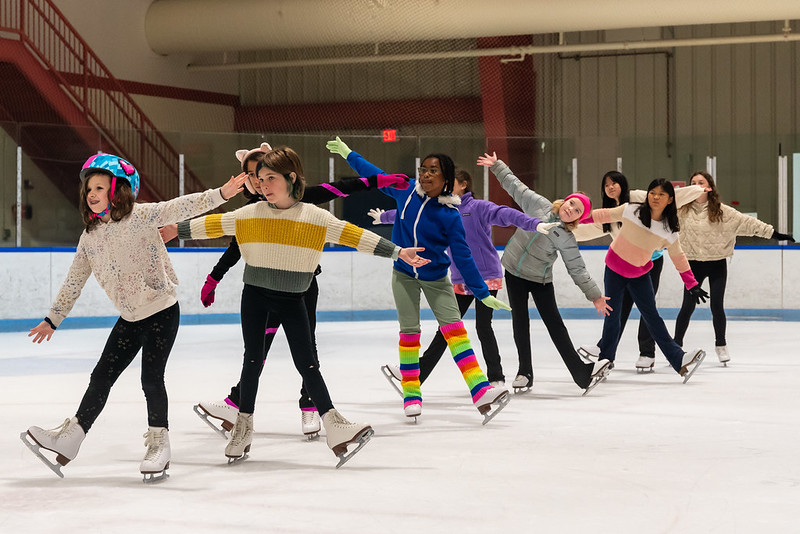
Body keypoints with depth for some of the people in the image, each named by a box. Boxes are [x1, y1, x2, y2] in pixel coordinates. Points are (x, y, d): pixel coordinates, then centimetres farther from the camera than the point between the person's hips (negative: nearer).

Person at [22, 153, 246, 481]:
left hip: (161, 311, -6)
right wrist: (52, 320, 18)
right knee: (102, 376, 7)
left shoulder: (140, 216, -10)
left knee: (151, 378, -9)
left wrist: (220, 194, -33)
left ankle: (159, 443, 6)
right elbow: (74, 282, 15)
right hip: (129, 318, 6)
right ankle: (70, 437, 13)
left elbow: (181, 208, -20)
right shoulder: (89, 237, 6)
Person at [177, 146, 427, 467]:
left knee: (306, 361, -5)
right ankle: (243, 426, 15)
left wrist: (398, 252, -11)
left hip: (292, 299, -1)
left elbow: (352, 235, -9)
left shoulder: (315, 217, -8)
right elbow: (214, 224, 4)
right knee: (253, 358, 2)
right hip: (255, 295, 1)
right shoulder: (251, 214, -4)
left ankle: (333, 425, -5)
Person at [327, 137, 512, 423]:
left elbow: (462, 256, -14)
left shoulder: (450, 215, -17)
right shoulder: (407, 191, -8)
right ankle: (411, 395, 8)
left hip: (436, 279, -2)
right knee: (409, 332, -1)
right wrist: (348, 154, 18)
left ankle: (481, 391, -19)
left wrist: (482, 293, -14)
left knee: (454, 328, -12)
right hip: (404, 275, 2)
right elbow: (377, 176, 9)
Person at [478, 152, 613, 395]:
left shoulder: (566, 239, -14)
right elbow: (515, 187, 3)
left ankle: (582, 373, -8)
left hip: (540, 279, -2)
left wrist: (595, 295, -15)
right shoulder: (538, 204, -8)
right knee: (520, 321, 2)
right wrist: (496, 166, 5)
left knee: (554, 324, -7)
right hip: (514, 270, 2)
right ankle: (525, 373, 9)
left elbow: (578, 270, -11)